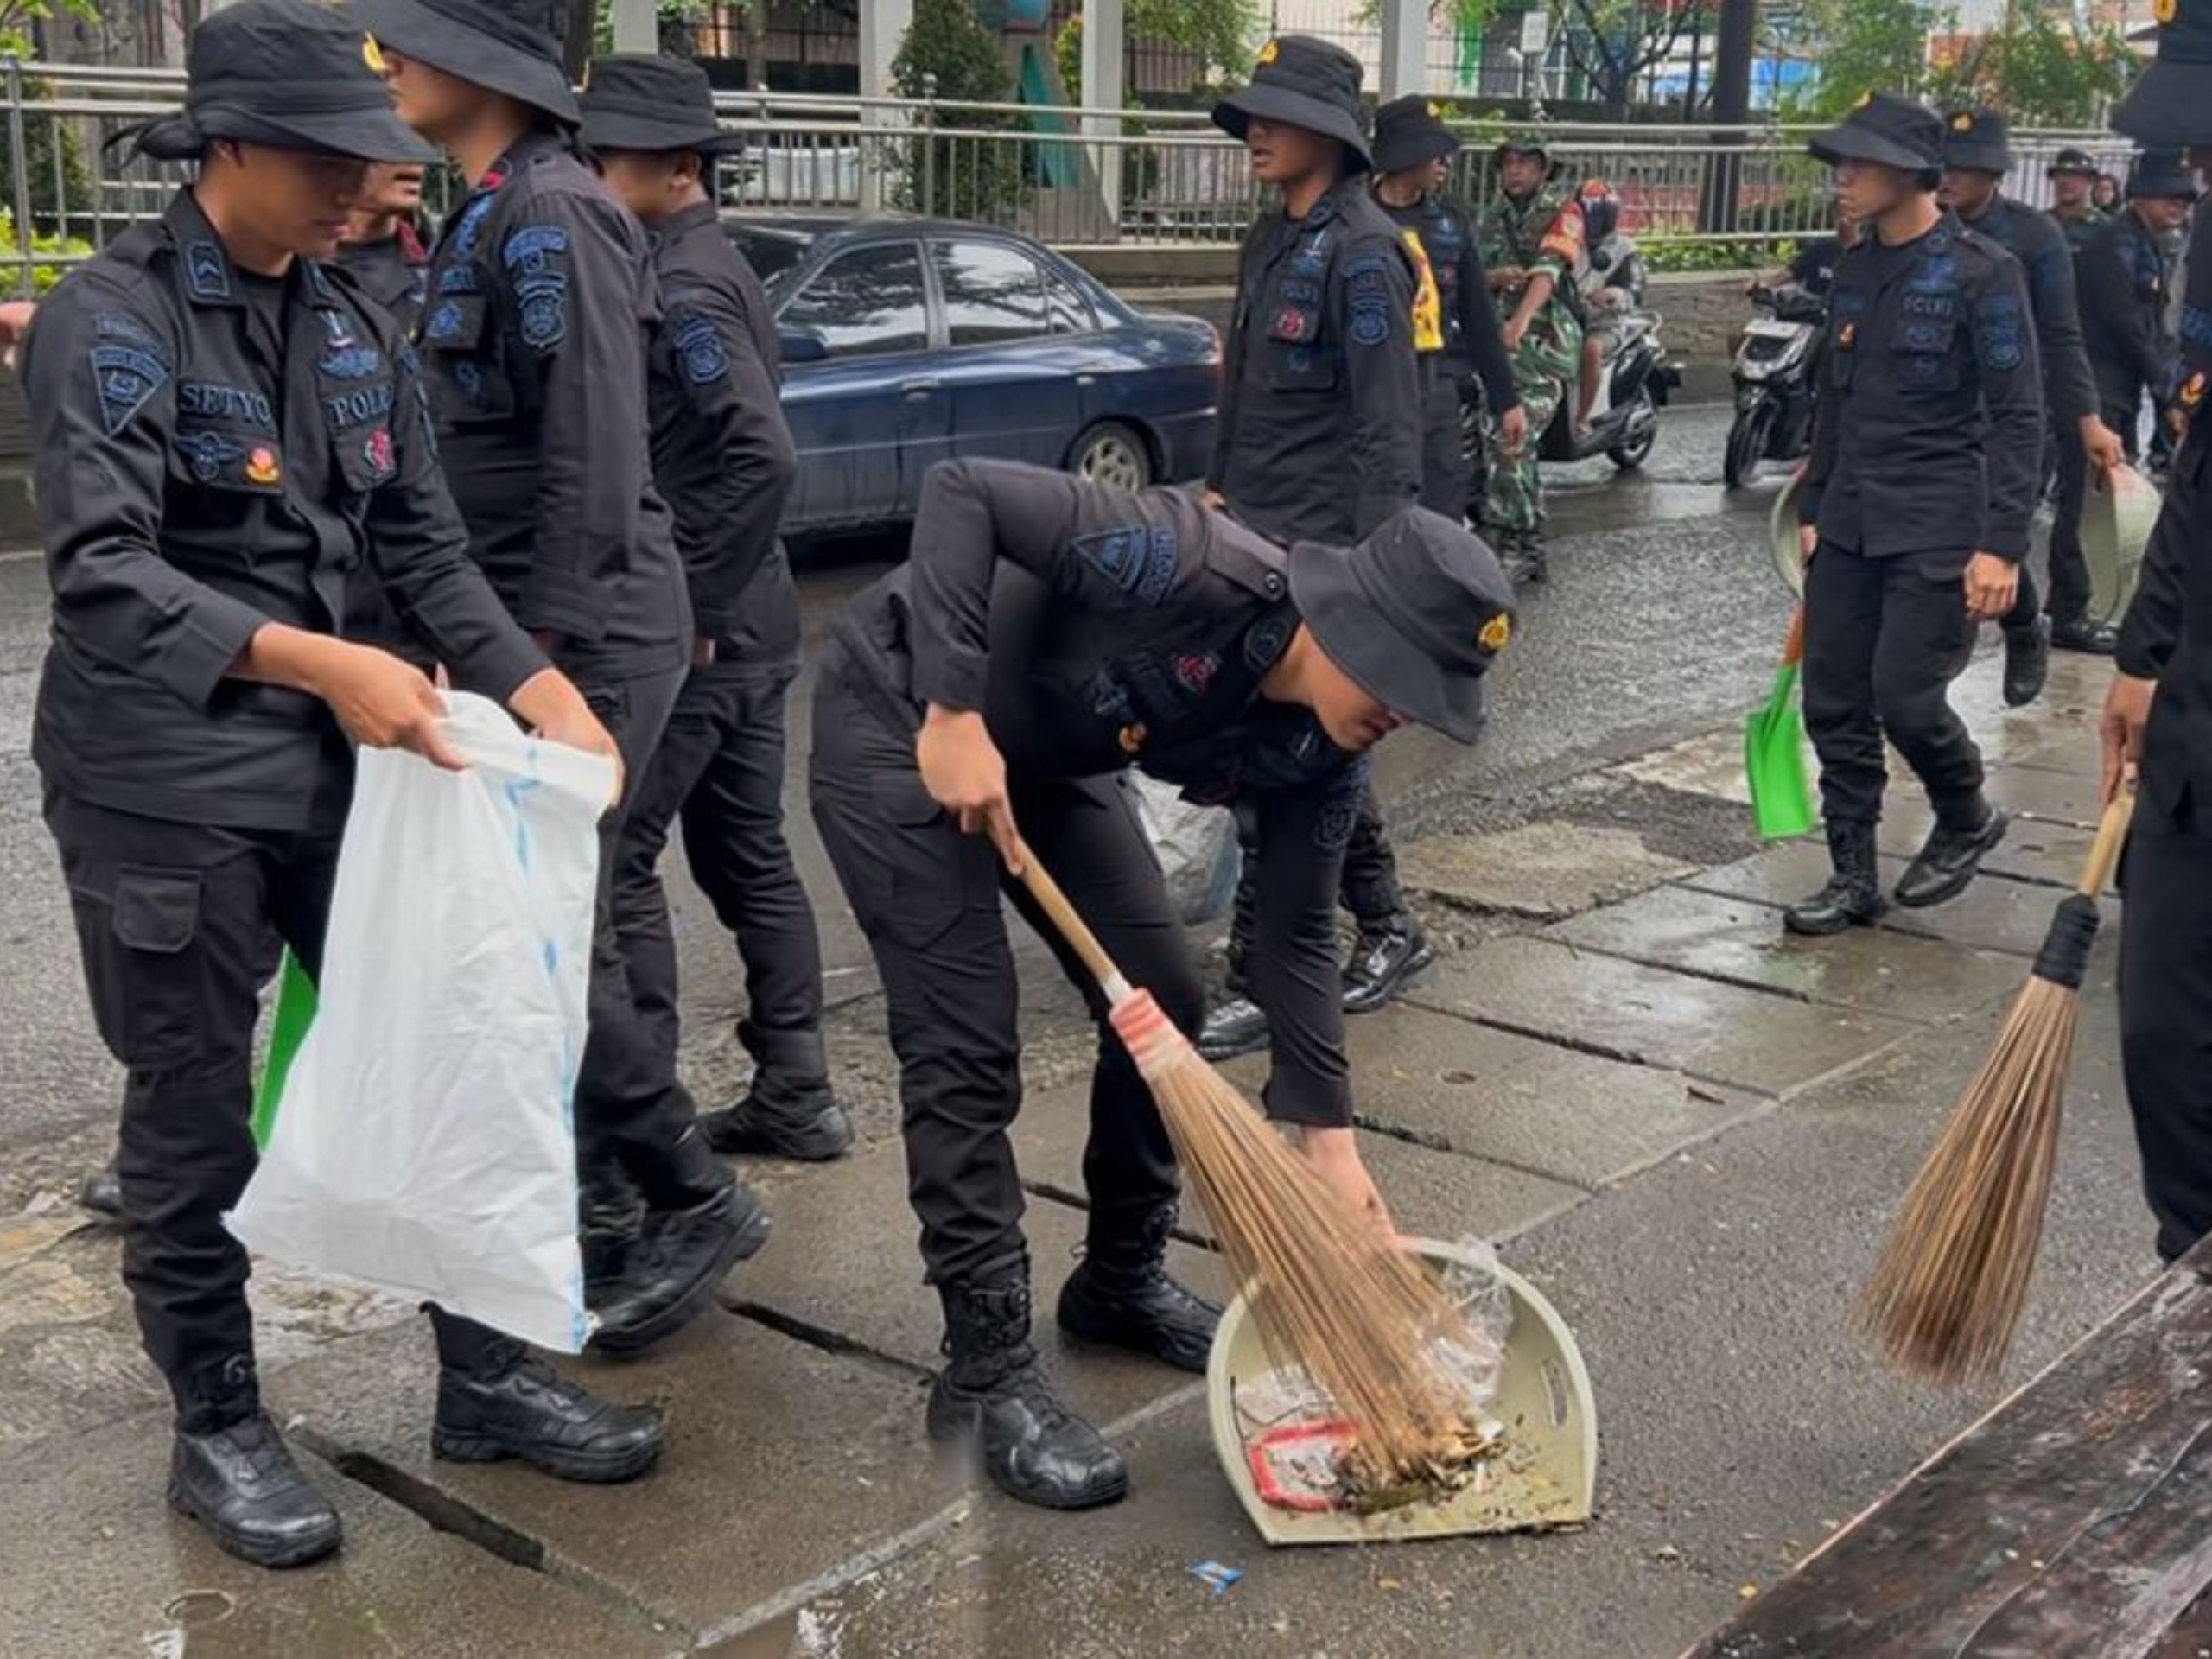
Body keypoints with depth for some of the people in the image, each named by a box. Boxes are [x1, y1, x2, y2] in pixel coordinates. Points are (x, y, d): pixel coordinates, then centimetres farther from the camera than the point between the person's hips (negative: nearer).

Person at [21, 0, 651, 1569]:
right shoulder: (111, 319, -12)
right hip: (161, 784, -6)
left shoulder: (355, 325, 7)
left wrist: (540, 685, -9)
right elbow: (99, 571, -22)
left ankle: (486, 1376, 26)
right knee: (197, 1115, 6)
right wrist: (313, 659, -33)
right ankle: (219, 1429, 24)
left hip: (341, 766, 6)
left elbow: (425, 544, 6)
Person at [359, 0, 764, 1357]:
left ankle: (698, 1201, 9)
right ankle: (608, 1200, 27)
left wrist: (542, 662, -21)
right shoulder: (491, 218, 14)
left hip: (581, 638, -10)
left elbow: (592, 466, -21)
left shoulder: (552, 217, -16)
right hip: (530, 629, 10)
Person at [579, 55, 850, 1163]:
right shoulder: (710, 269, 15)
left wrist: (685, 604, -20)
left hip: (691, 631, -10)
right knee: (747, 855, 13)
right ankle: (794, 1097, 20)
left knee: (612, 857, -2)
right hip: (748, 623, 10)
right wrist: (707, 599, 11)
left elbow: (762, 455, -26)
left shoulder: (679, 287, -15)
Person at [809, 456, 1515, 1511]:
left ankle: (1121, 1281, 25)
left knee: (1160, 1001, 5)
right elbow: (961, 492, -33)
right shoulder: (1195, 571, -34)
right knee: (967, 1042, -12)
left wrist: (1329, 1139, -9)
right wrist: (956, 713, -36)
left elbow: (1295, 940, -5)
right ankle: (987, 1370, -2)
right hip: (904, 719, -7)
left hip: (1050, 755, 8)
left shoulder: (1320, 751, -12)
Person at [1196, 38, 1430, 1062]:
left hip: (1320, 548, -9)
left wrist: (1374, 563, -20)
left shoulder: (1362, 251, -13)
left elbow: (1387, 423, -17)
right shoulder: (1271, 241, 13)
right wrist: (1220, 488, 17)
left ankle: (1259, 985, 1)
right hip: (1260, 535, 9)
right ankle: (1387, 930, 31)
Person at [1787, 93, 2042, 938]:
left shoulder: (1981, 272, -10)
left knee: (1905, 697, -8)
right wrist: (1813, 509, 18)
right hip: (1849, 522, 7)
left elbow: (2018, 415, -12)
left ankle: (1967, 819, 22)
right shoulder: (1855, 270, 10)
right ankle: (1852, 878, 16)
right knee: (1833, 703, 5)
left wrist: (2002, 544, -18)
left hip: (1938, 529, -7)